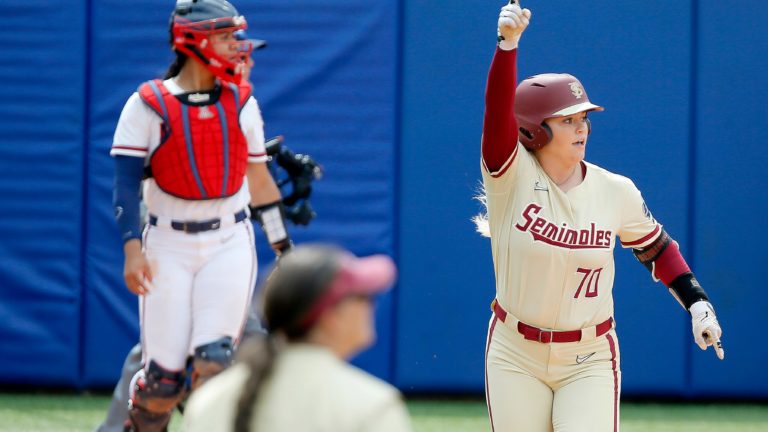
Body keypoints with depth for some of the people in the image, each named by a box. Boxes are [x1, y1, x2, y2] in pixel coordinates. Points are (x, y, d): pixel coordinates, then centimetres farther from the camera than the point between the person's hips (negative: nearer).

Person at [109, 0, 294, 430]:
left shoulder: (242, 103, 8)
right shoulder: (148, 105, -3)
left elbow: (258, 177, 17)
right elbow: (127, 182, -8)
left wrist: (282, 245, 18)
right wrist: (133, 248, -20)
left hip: (230, 244, 2)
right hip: (169, 245, -2)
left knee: (213, 363, -13)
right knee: (164, 377, -3)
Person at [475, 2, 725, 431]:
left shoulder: (616, 191, -3)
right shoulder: (512, 177, -11)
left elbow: (655, 247, 13)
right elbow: (498, 110, -27)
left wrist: (698, 303, 4)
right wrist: (508, 42, -41)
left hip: (590, 360, 1)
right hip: (515, 358, -1)